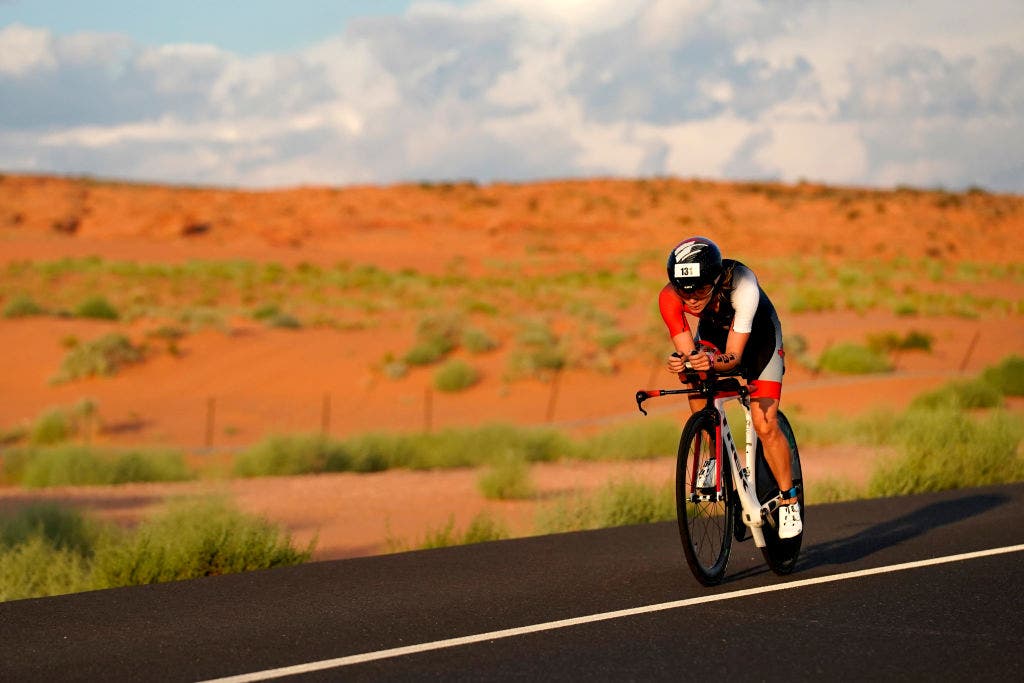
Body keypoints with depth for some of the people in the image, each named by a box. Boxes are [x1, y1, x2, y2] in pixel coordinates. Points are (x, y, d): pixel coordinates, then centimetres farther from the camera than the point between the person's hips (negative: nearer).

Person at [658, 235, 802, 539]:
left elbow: (734, 356, -38)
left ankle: (789, 502, 5)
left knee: (764, 425, -13)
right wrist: (680, 362, -51)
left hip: (758, 335, -4)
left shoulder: (742, 286, -41)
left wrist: (712, 361, -59)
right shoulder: (670, 298, -32)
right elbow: (687, 351, -29)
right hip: (713, 333, 4)